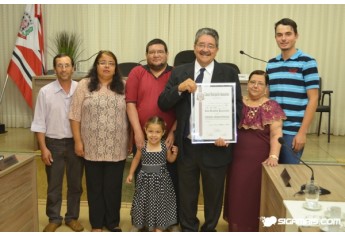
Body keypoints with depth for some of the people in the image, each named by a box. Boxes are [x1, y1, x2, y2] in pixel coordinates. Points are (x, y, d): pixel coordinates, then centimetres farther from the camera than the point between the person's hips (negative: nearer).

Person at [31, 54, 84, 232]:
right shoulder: (45, 92, -5)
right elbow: (39, 123, -3)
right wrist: (43, 148, -7)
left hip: (75, 142, 1)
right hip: (54, 143, 0)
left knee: (75, 184, 13)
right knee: (54, 185, 12)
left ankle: (72, 217, 31)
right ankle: (54, 219, 29)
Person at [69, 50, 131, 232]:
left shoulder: (123, 86, 4)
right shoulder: (84, 85, -1)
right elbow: (75, 115, -1)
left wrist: (130, 141, 4)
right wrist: (78, 141, -5)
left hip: (117, 148, 1)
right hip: (92, 147, -1)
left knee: (113, 186, 10)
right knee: (95, 186, 10)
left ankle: (113, 222, 27)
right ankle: (96, 223, 26)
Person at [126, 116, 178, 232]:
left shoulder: (165, 146, -10)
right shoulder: (142, 146, -10)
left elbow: (170, 160, 8)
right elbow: (136, 159, 7)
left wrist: (174, 153, -12)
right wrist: (131, 174, 8)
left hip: (161, 179, 0)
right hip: (146, 179, 1)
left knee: (160, 203, 9)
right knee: (146, 203, 12)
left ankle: (159, 227, 25)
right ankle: (148, 225, 33)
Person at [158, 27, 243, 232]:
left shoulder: (229, 73, -1)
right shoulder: (179, 72, 3)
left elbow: (237, 106, -5)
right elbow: (163, 104, -2)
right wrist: (179, 88, -20)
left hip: (215, 146, -1)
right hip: (186, 146, 1)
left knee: (214, 194, 17)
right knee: (187, 194, 17)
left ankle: (209, 229, 40)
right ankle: (188, 229, 39)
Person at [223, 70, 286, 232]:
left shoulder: (272, 106, -1)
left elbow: (276, 134, -9)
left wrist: (273, 156, -22)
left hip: (261, 159, -3)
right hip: (238, 157, 3)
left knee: (256, 195, 4)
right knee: (237, 194, 10)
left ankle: (254, 228, 22)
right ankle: (237, 227, 28)